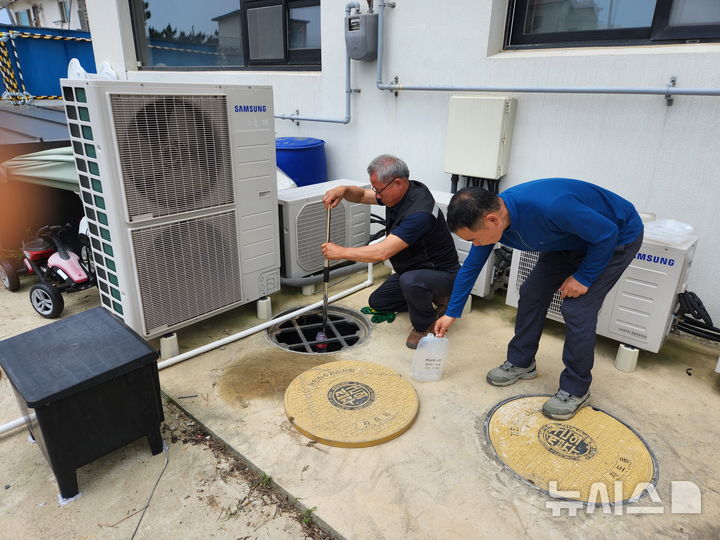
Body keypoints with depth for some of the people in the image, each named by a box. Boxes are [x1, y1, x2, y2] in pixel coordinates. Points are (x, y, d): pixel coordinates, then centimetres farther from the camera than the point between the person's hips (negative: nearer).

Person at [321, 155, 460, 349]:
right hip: (413, 269, 9)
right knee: (377, 302, 16)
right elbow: (362, 195, 8)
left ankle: (424, 326, -11)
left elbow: (382, 252, -38)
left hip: (441, 274, -9)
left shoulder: (419, 212, -35)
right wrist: (343, 190, -15)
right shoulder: (400, 192, -6)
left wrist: (341, 252, -28)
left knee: (410, 281, -40)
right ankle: (430, 297, 21)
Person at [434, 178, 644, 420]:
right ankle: (521, 363, 20)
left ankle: (576, 389, 5)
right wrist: (451, 313, 1)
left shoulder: (549, 207, -43)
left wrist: (583, 277, -18)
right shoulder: (489, 218, -18)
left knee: (577, 309, -14)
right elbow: (470, 267, -3)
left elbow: (607, 234, -27)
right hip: (571, 239, 7)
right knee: (531, 293, 1)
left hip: (617, 237, -6)